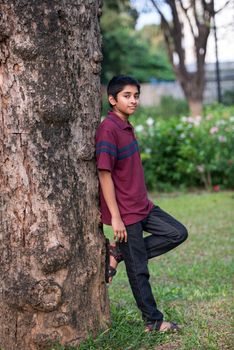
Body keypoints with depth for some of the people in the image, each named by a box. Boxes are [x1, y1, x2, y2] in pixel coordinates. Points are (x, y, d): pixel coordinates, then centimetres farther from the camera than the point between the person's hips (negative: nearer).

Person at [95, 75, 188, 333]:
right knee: (139, 270, 2)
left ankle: (118, 253, 8)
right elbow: (104, 174, -20)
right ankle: (153, 322, 16)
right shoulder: (108, 129, -18)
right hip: (124, 212, -9)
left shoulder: (126, 126, 11)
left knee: (177, 233, 6)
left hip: (142, 205, 9)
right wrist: (115, 217, -21)